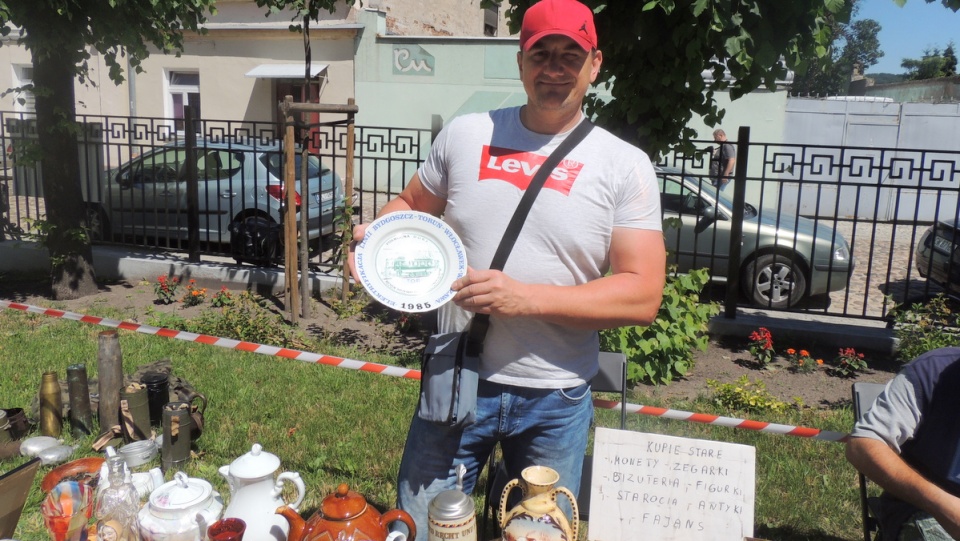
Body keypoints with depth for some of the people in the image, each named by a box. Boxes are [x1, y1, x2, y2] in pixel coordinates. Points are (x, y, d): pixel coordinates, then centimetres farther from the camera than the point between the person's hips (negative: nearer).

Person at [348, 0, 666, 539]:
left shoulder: (625, 165, -6)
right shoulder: (465, 134, 1)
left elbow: (643, 296, -12)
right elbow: (411, 206, 15)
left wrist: (526, 297, -23)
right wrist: (375, 238, -8)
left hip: (555, 399, -1)